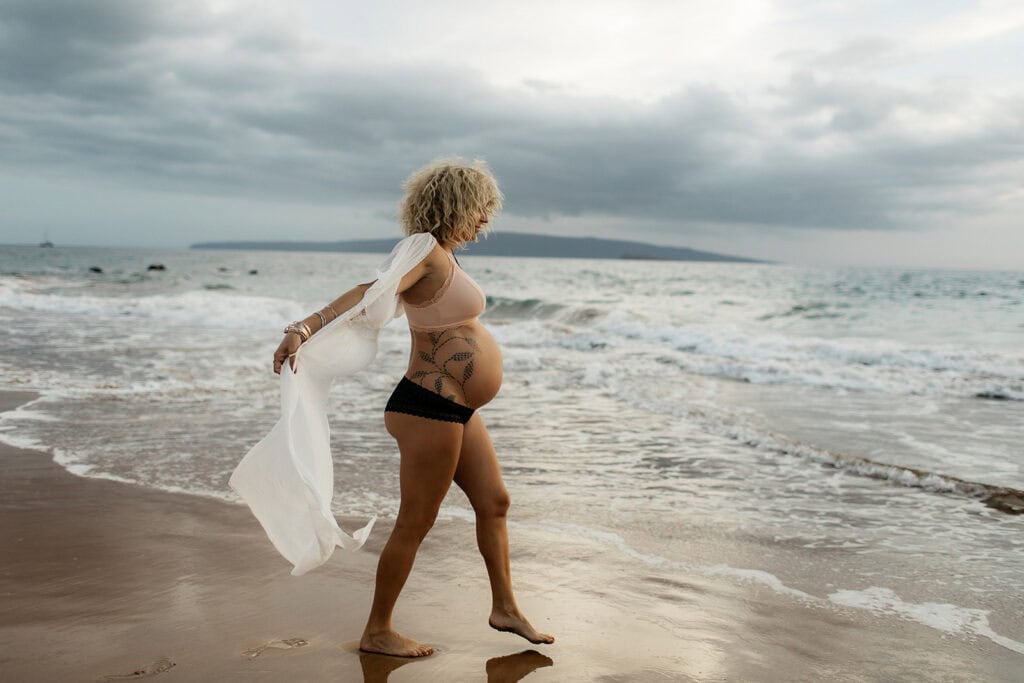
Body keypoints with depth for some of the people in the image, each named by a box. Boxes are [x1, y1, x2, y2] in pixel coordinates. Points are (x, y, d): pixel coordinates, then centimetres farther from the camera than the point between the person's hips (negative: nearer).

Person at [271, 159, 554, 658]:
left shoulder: (443, 257, 13)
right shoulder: (426, 252, -17)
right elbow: (368, 292, -31)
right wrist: (304, 328, -44)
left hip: (457, 410, 11)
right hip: (430, 408, -11)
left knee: (494, 503, 19)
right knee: (415, 524, 1)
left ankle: (505, 608, 35)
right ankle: (377, 633, 17)